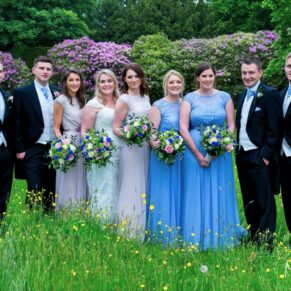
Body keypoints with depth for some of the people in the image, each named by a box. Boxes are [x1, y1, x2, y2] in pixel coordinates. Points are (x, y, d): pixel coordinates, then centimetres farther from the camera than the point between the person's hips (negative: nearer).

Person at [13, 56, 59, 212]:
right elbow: (17, 123, -5)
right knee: (34, 191, -5)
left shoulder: (57, 92, 9)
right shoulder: (22, 92, -4)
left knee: (51, 189, 9)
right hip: (33, 150, -4)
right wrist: (20, 149, -8)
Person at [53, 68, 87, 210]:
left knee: (80, 182, 10)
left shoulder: (81, 100, 13)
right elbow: (56, 128, -7)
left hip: (83, 145, 7)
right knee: (69, 183, -2)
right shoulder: (61, 100, -7)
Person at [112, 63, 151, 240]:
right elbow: (115, 128, -8)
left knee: (144, 187, 10)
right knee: (132, 189, -4)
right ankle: (128, 232, 4)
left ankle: (142, 231, 18)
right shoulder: (124, 100, -7)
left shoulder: (146, 97, 12)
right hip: (131, 148, -7)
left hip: (146, 148, 7)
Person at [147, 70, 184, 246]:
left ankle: (179, 236, 17)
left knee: (179, 196, 8)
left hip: (183, 158, 4)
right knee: (164, 195, -1)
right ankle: (163, 237, 8)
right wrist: (155, 143, -29)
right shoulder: (158, 105, -3)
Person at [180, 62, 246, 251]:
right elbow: (183, 128, -4)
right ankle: (196, 239, 10)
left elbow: (231, 126, 4)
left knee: (219, 194, 5)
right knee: (196, 194, 2)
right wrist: (198, 153, -11)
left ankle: (221, 236, 15)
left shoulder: (225, 97, 5)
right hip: (194, 151, -1)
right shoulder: (190, 99, 2)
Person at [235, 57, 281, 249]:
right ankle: (253, 239, 23)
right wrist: (237, 151, 10)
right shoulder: (242, 96, 16)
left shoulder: (270, 94, -9)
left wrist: (266, 155, -17)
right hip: (243, 156, 8)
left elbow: (274, 129, -13)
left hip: (259, 157, -8)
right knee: (249, 202, 14)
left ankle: (266, 243, 4)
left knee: (265, 202, -2)